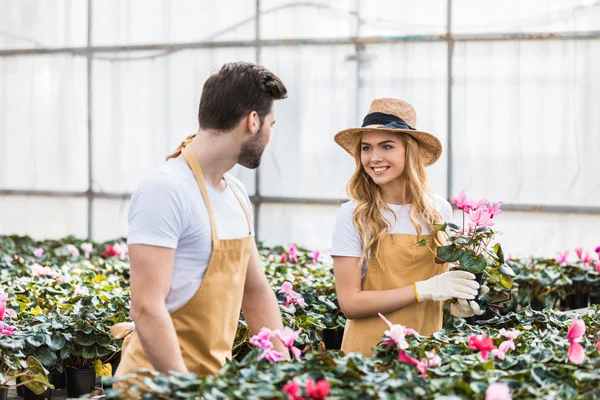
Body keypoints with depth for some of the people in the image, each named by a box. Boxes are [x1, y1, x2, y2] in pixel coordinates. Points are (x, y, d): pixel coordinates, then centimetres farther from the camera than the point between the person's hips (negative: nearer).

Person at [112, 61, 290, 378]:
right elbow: (146, 308, -24)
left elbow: (256, 291, 15)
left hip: (216, 375, 9)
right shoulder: (165, 190, -19)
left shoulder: (236, 193, 9)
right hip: (164, 381, -8)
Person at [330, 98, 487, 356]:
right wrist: (424, 290, -21)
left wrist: (455, 302, -6)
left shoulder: (438, 210, 0)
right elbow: (349, 302, -16)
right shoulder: (353, 216, -12)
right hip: (369, 352, -3)